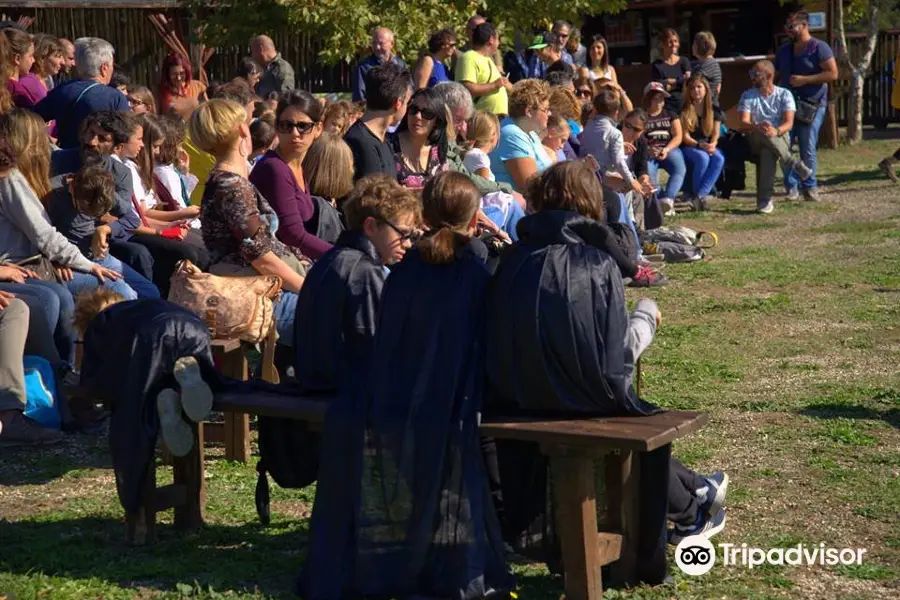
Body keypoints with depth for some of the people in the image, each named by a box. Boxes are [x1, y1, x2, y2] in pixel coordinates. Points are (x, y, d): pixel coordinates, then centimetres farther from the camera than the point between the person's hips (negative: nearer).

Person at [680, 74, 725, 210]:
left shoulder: (714, 110, 9)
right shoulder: (684, 111, 0)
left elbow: (715, 135, 3)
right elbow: (685, 137, -6)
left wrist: (712, 146, -20)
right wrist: (700, 145, -23)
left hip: (708, 147, 3)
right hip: (688, 148, -3)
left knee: (719, 158, -32)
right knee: (702, 157, -37)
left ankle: (699, 195, -38)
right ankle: (696, 195, -27)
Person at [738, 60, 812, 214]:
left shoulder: (784, 94, 3)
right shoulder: (747, 96, 7)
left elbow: (789, 123, -10)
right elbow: (744, 123, -9)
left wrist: (776, 131, -35)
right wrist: (757, 127, -33)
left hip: (780, 140, -1)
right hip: (755, 141, 1)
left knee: (767, 151, -38)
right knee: (762, 133, -36)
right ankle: (793, 164, -26)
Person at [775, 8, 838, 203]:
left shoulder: (819, 48, -4)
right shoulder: (784, 51, 15)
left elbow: (832, 73, -11)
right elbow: (777, 76, 25)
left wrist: (804, 79, -16)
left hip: (812, 106, -5)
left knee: (808, 149, -4)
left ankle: (809, 187, 9)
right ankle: (791, 186, 3)